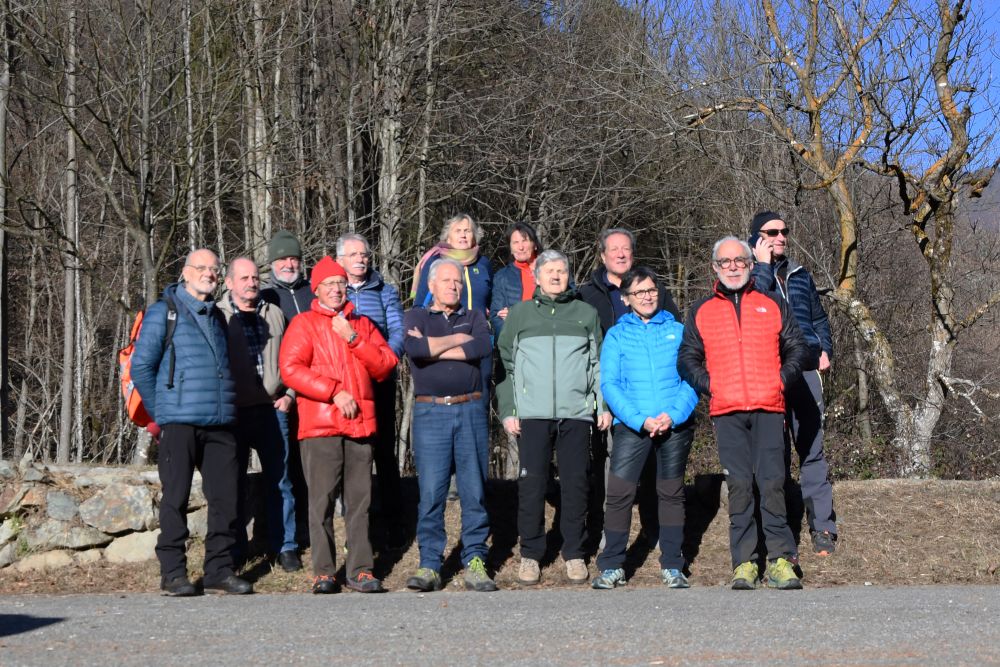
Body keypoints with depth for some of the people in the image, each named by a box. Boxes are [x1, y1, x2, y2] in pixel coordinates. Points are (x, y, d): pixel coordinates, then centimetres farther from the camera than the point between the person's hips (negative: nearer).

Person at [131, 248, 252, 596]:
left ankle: (219, 569, 11)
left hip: (220, 424, 6)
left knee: (226, 496, 3)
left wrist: (225, 408, 14)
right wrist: (160, 412, -1)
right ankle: (173, 572, 5)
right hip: (179, 423, -5)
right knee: (176, 497, -2)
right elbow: (141, 366, -2)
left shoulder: (217, 317, 20)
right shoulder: (163, 312, 1)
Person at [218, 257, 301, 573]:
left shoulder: (274, 314, 12)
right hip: (234, 413, -2)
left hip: (272, 409, 3)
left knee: (279, 481, 4)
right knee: (234, 482, 5)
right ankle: (234, 549, 14)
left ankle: (284, 546, 12)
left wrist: (289, 394, 7)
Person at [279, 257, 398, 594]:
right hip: (319, 425, -3)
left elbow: (386, 366, 9)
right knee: (321, 500, -5)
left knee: (359, 500, 2)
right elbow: (290, 368, -6)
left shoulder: (362, 324, 19)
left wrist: (353, 339, -4)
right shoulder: (304, 324, 7)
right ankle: (324, 572, 0)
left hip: (360, 424, 3)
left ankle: (361, 570, 6)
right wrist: (335, 392, -10)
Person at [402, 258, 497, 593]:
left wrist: (434, 348, -6)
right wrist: (458, 339, -3)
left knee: (474, 490, 1)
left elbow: (483, 347, -7)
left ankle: (475, 562, 6)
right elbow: (414, 348, -11)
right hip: (430, 412, -1)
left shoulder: (474, 317, 16)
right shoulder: (415, 317, 12)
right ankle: (429, 566, -1)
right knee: (431, 492, -5)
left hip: (470, 410, 2)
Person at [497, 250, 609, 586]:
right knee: (531, 483, -1)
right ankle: (530, 554, 8)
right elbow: (505, 364, 8)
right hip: (532, 414, -1)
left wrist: (604, 404, 3)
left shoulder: (586, 314, 13)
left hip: (576, 413, 1)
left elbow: (599, 364, 13)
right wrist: (508, 410, 1)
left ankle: (574, 554, 11)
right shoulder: (520, 313, 10)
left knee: (575, 483, 1)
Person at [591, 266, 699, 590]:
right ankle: (612, 566, -1)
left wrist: (673, 415, -14)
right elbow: (609, 384, -1)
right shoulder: (617, 335, 8)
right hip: (631, 425, -1)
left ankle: (672, 566, 14)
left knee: (672, 493, 7)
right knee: (619, 493, -9)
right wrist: (640, 420, -14)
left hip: (675, 425, 1)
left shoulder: (678, 331, 10)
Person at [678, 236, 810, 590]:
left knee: (772, 482, -7)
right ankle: (744, 562, 0)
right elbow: (687, 358, 16)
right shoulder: (701, 312, 15)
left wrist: (782, 379, 2)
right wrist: (708, 385, 1)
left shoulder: (772, 305, 15)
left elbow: (798, 347, 17)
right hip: (726, 412, 0)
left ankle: (780, 560, -3)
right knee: (739, 485, -3)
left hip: (769, 408, 0)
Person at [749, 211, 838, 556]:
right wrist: (763, 264, -7)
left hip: (806, 371, 3)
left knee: (812, 450, -1)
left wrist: (825, 349, 10)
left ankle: (823, 527, 0)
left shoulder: (800, 274, 19)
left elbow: (819, 317, 26)